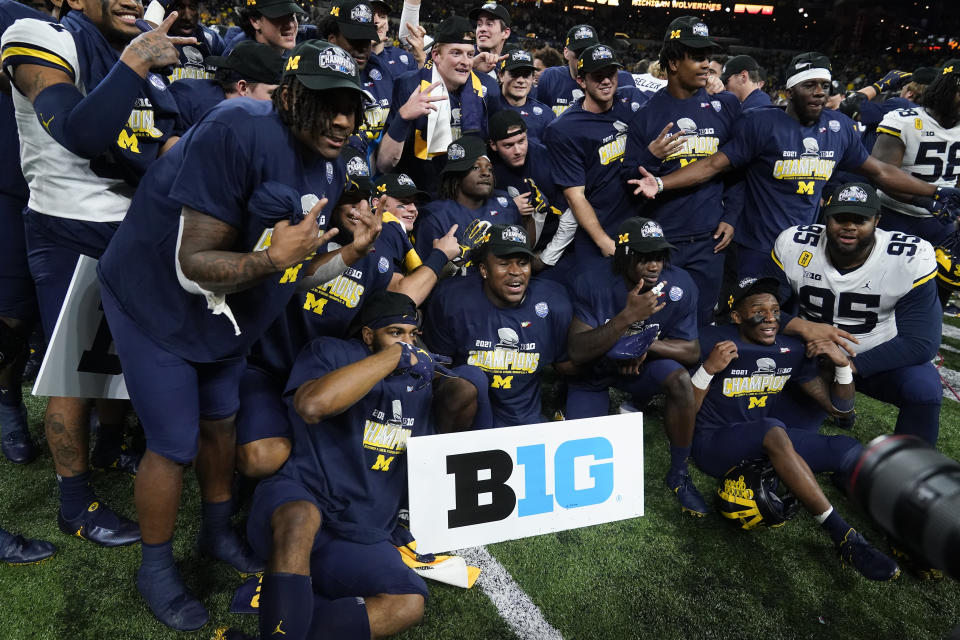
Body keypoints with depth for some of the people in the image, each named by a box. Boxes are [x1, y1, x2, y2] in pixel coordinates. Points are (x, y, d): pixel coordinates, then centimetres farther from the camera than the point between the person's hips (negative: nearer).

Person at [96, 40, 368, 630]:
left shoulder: (330, 167, -5)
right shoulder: (238, 134, -31)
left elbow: (296, 271, 1)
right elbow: (193, 268, -31)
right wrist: (271, 258, -43)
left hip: (229, 316, 7)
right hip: (157, 306, -7)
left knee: (220, 422, 19)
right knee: (174, 445, 1)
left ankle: (219, 531, 43)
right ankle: (156, 568, 26)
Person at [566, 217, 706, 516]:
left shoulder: (680, 286, -20)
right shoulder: (592, 282, -27)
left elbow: (691, 351, -10)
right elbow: (577, 353, -32)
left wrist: (648, 345, -28)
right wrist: (628, 316, -41)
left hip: (640, 365, 2)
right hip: (593, 370, -1)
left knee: (680, 380, -28)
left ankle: (679, 475, -8)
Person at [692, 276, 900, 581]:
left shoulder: (791, 349, 2)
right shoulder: (712, 341, -14)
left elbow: (839, 406, 9)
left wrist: (842, 363, -9)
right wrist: (709, 369, -30)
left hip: (768, 446, 6)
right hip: (715, 444, -6)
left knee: (848, 449, -14)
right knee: (772, 429, -36)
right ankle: (844, 537, -32)